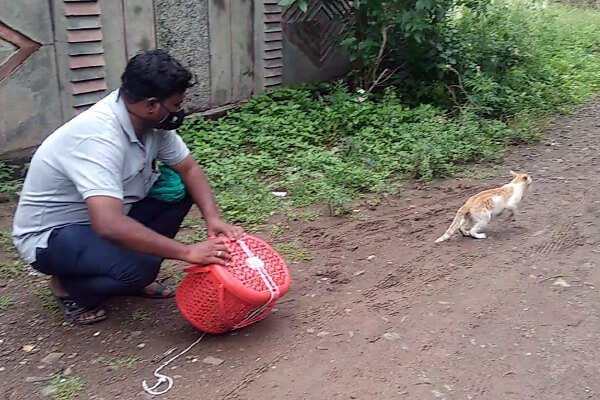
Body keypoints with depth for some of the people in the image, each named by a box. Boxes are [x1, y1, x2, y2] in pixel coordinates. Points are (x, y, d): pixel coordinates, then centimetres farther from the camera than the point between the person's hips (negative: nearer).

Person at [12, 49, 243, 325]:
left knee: (181, 189, -6)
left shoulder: (151, 120, -11)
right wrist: (187, 252, -39)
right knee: (140, 267, -32)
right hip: (50, 235, -8)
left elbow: (189, 169, -1)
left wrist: (212, 217, -19)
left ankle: (136, 277, 6)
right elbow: (110, 226, -44)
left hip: (106, 214, 8)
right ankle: (69, 286, -1)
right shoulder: (98, 137, -35)